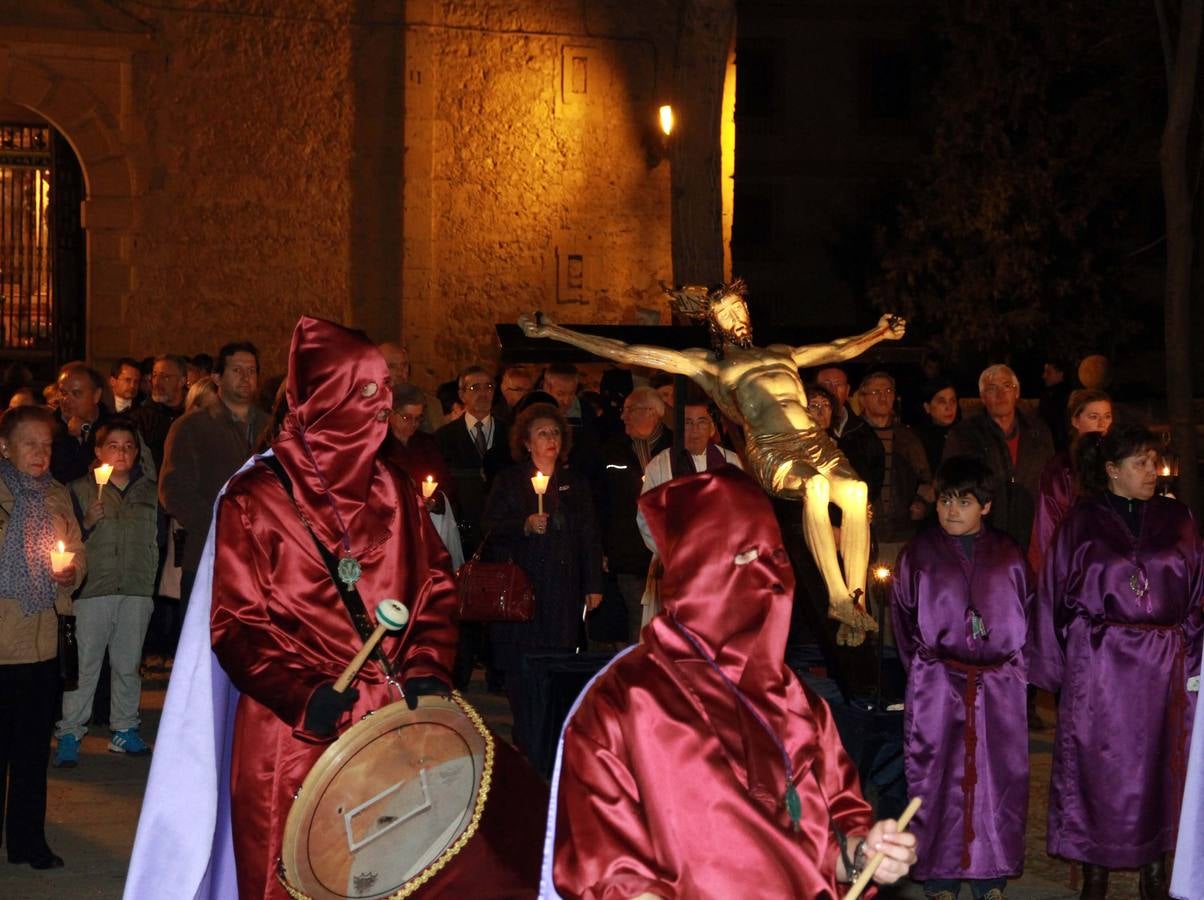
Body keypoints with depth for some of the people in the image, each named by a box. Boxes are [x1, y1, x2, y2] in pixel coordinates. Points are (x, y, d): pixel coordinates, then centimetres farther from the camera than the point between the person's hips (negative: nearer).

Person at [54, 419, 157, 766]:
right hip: (93, 590, -3)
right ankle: (69, 734, 0)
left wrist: (154, 582, 9)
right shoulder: (81, 489, 3)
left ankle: (124, 730, 17)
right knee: (83, 664, -4)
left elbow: (159, 541, 14)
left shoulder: (150, 492, 12)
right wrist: (87, 523, -18)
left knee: (128, 664, 9)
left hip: (137, 592, 3)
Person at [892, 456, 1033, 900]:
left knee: (999, 778, 4)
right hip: (937, 688, -1)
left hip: (1000, 688, 1)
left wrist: (1016, 669, 3)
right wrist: (923, 672, 3)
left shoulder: (1008, 556, 8)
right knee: (938, 779, 1)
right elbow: (903, 619, 7)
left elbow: (1027, 614, 11)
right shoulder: (918, 554, 4)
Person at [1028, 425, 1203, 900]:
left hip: (1163, 666, 2)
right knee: (1096, 766, 3)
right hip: (1097, 666, -2)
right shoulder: (1081, 523, 1)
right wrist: (1053, 665, -1)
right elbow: (1055, 596, 2)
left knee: (1158, 763, 7)